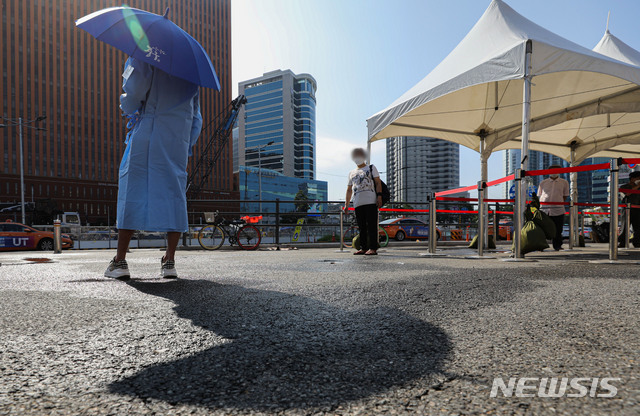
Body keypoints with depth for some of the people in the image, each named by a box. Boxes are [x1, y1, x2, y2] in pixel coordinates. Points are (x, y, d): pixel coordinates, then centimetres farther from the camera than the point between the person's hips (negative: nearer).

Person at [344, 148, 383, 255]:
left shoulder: (371, 168, 15)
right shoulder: (351, 173, 25)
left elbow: (378, 183, 5)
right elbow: (349, 190, 25)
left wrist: (379, 196, -9)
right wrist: (346, 204, 17)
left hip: (370, 201, -4)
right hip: (357, 203, 4)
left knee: (372, 226, -8)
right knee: (362, 227, 4)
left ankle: (373, 248, -7)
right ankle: (363, 248, 9)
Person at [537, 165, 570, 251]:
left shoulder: (564, 182, 11)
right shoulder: (543, 183, 13)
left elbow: (565, 196, 13)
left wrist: (558, 203, 1)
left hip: (558, 210, 0)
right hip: (544, 210, 0)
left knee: (558, 231, 5)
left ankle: (557, 246, 19)